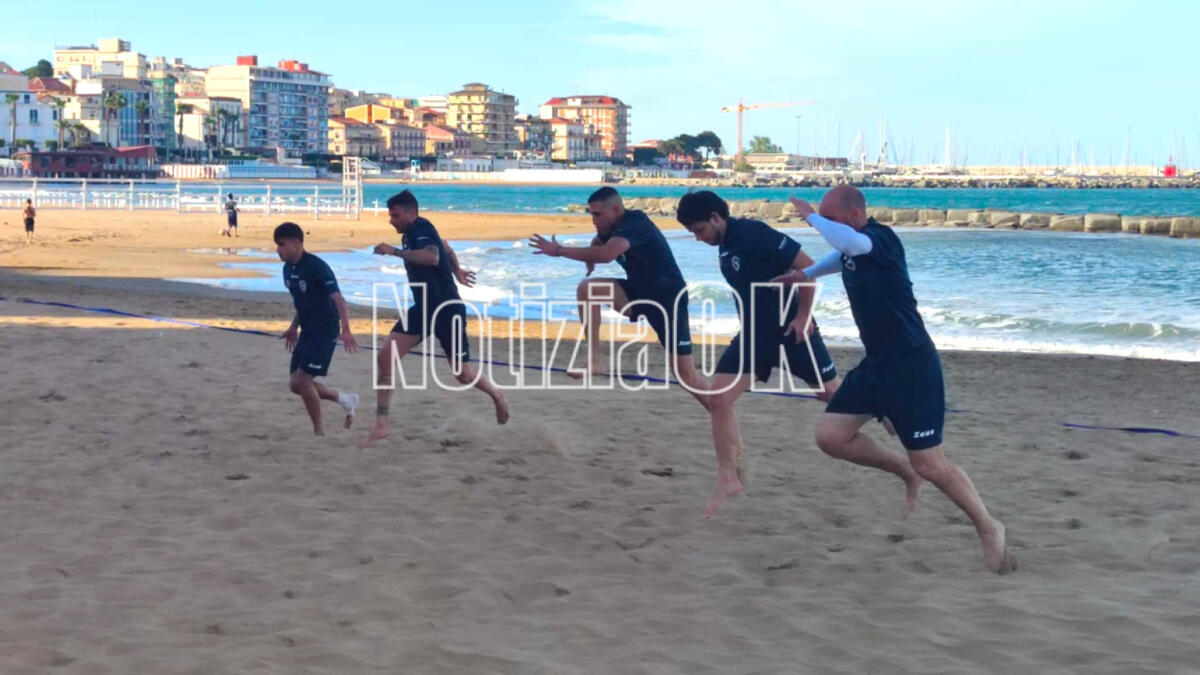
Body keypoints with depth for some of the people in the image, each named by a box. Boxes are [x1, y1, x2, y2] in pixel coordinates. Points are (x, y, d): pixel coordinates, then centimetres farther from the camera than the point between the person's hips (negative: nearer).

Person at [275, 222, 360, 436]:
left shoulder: (316, 266, -20)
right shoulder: (288, 269, 6)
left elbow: (337, 298, -27)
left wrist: (345, 329, -38)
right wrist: (294, 327, 24)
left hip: (325, 332, -9)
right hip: (308, 331, 9)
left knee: (302, 381, -14)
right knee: (296, 384, 8)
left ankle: (319, 432, 1)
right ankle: (345, 399, 26)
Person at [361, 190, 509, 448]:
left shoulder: (421, 230, -19)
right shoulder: (412, 233, 9)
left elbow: (432, 257, -41)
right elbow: (446, 248, 28)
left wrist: (394, 251, -39)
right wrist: (456, 271, 41)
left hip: (447, 309, -9)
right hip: (423, 308, 9)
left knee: (463, 374, 2)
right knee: (386, 357, -8)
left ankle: (497, 395, 35)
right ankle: (381, 425, -6)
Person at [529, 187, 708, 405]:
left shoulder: (634, 224, -26)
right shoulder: (611, 226, 1)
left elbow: (607, 254, -45)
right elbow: (598, 243, 27)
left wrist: (559, 251, -39)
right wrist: (590, 257, 6)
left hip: (668, 298, -8)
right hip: (639, 292, 8)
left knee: (686, 375, -11)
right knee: (586, 288, -14)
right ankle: (595, 359, -9)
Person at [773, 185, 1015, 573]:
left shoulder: (880, 238, -20)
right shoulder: (853, 248, 8)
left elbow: (847, 241, -45)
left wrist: (812, 217, -27)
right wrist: (806, 274, 36)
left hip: (912, 366, -9)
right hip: (877, 364, 9)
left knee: (929, 463, -6)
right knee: (830, 436, 0)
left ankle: (988, 528, 15)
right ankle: (906, 474, 19)